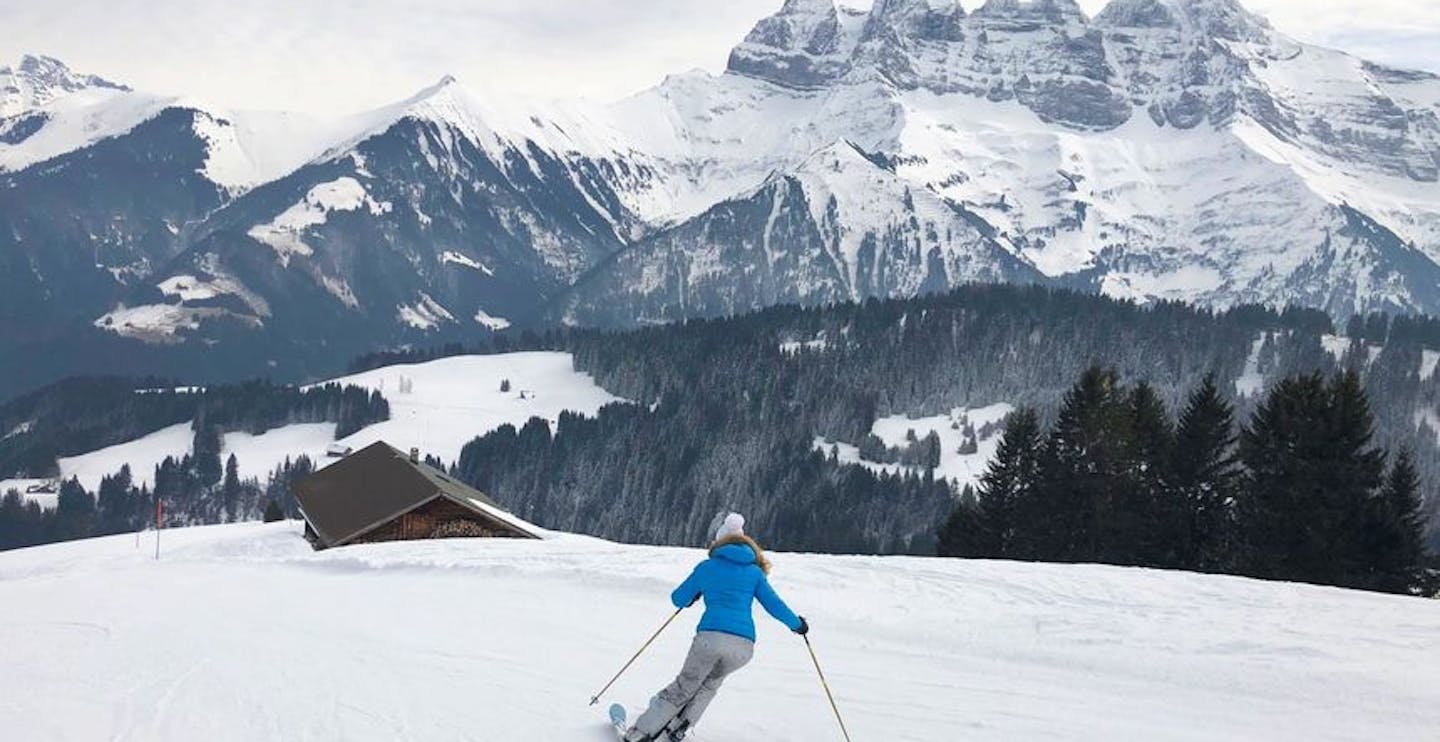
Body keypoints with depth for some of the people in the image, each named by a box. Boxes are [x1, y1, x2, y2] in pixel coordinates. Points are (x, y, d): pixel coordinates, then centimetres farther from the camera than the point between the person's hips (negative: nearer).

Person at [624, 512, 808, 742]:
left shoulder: (707, 567, 14)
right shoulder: (755, 572, 17)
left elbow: (678, 599, 20)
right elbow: (775, 605, 16)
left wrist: (692, 596, 43)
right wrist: (797, 624, 32)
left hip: (710, 637, -1)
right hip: (744, 646, 1)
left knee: (683, 688, 17)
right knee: (712, 680, 29)